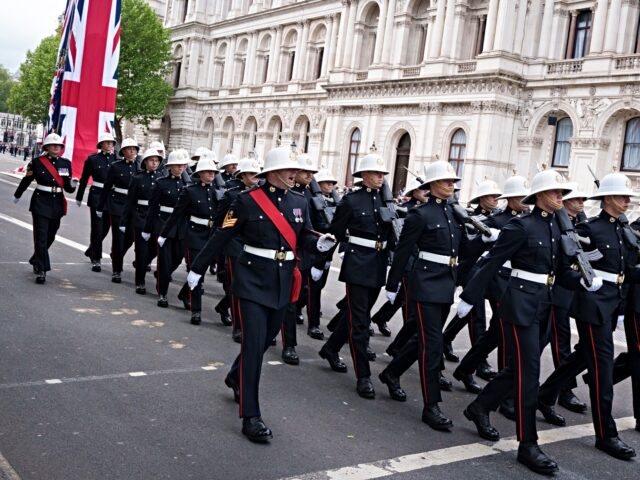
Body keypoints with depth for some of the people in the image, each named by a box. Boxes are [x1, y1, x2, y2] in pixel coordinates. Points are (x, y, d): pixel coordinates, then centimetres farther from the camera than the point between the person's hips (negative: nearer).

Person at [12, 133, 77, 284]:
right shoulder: (37, 162, -5)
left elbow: (68, 187, 6)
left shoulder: (66, 163, 4)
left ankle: (36, 260, 39)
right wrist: (17, 196, 20)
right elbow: (26, 180, 8)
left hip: (57, 204, 4)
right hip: (41, 203, -4)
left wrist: (72, 185, -17)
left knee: (50, 237, 14)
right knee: (41, 237, -8)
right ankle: (41, 271, -6)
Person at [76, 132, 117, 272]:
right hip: (96, 195, -3)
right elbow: (84, 179, 5)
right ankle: (96, 259, 3)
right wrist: (79, 198, 8)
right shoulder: (93, 159, 0)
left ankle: (92, 250, 36)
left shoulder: (116, 159, 5)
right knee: (97, 227, -4)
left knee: (105, 227, 11)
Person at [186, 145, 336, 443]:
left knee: (266, 339, 19)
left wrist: (319, 243, -10)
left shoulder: (299, 203, 5)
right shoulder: (248, 201, -9)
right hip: (253, 281, -6)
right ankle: (250, 417, -4)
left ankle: (236, 377, 47)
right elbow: (221, 237, -5)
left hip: (283, 283, 6)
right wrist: (198, 268, -1)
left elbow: (304, 239, 12)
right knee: (254, 343, -10)